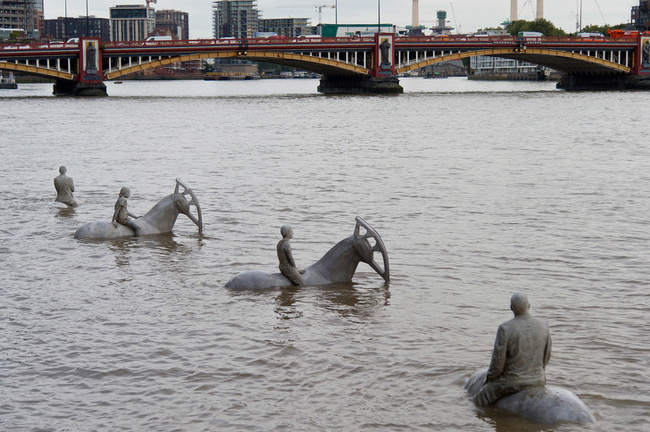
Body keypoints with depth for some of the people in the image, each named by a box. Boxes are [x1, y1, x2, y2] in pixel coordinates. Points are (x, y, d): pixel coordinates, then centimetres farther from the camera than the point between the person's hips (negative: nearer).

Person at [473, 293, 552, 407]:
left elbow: (498, 362, -14)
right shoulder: (543, 325, -5)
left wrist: (488, 380, 4)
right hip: (538, 380, 4)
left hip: (512, 382, -4)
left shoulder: (505, 328, -19)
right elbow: (546, 356, 7)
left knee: (479, 401, 14)